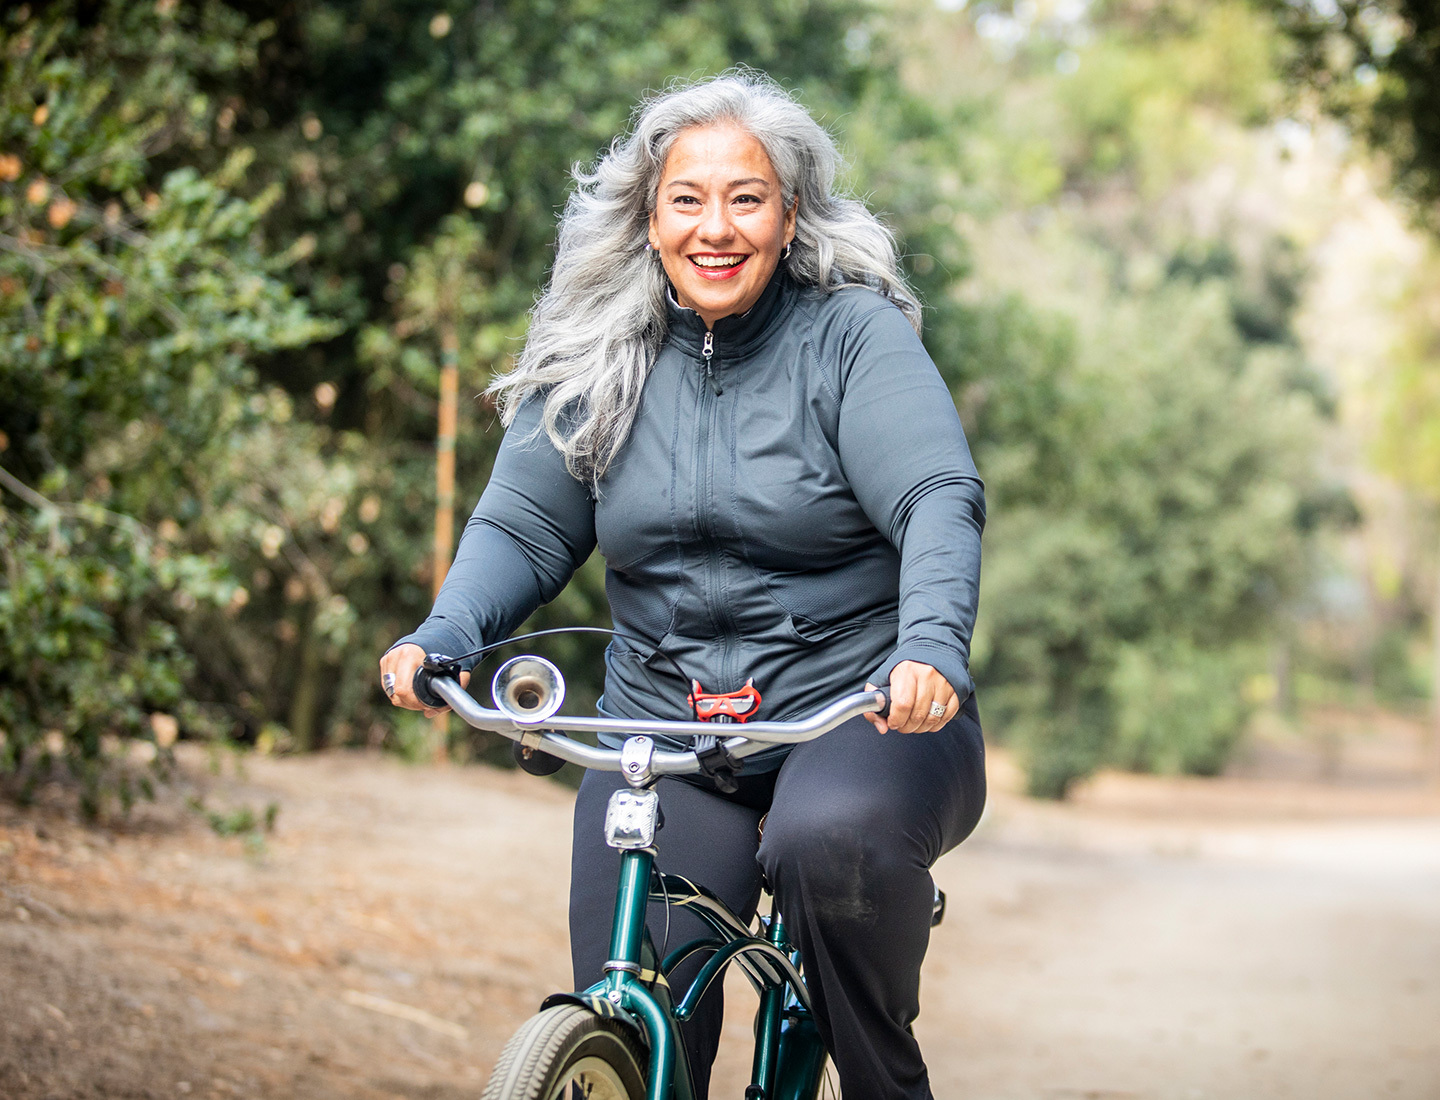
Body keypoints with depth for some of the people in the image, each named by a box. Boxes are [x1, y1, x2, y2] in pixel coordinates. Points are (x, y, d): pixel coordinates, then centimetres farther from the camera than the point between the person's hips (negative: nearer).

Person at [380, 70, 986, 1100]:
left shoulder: (853, 336, -5)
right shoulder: (594, 363, 6)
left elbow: (940, 501, -17)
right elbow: (524, 529, 5)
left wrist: (933, 645, -36)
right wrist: (442, 637, -15)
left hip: (863, 711, -3)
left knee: (834, 837, -36)